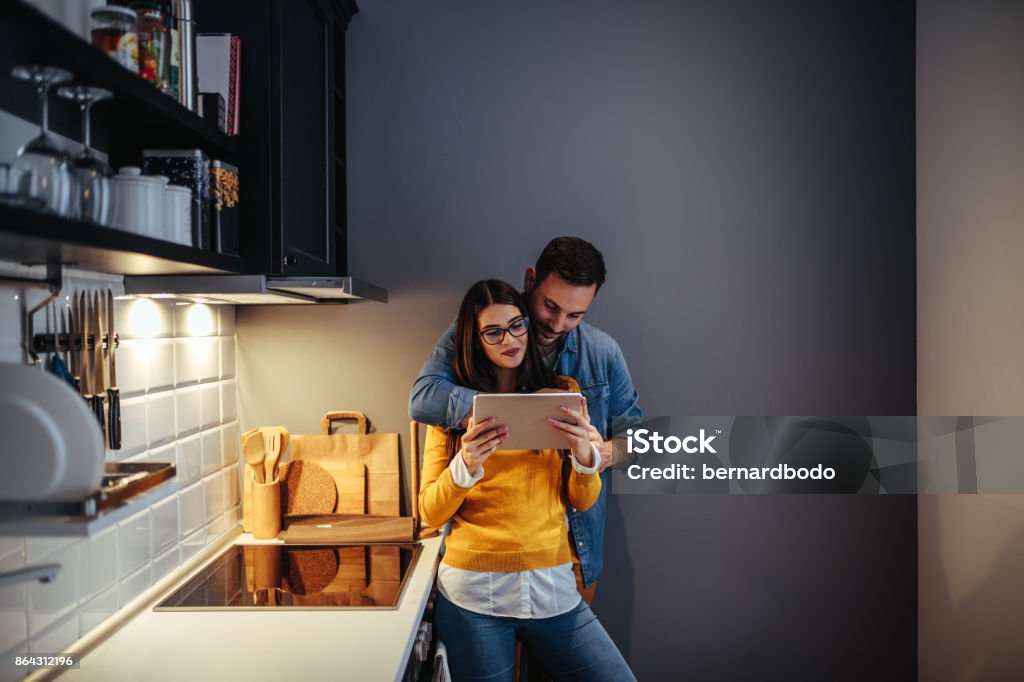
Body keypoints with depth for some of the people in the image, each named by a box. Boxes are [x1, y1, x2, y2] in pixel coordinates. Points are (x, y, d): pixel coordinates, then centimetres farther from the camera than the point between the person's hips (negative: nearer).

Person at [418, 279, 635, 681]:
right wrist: (467, 464, -20)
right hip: (474, 593, -1)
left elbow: (583, 501, 6)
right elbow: (430, 513, -2)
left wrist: (583, 452, -14)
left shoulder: (562, 394, 6)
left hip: (553, 588, 2)